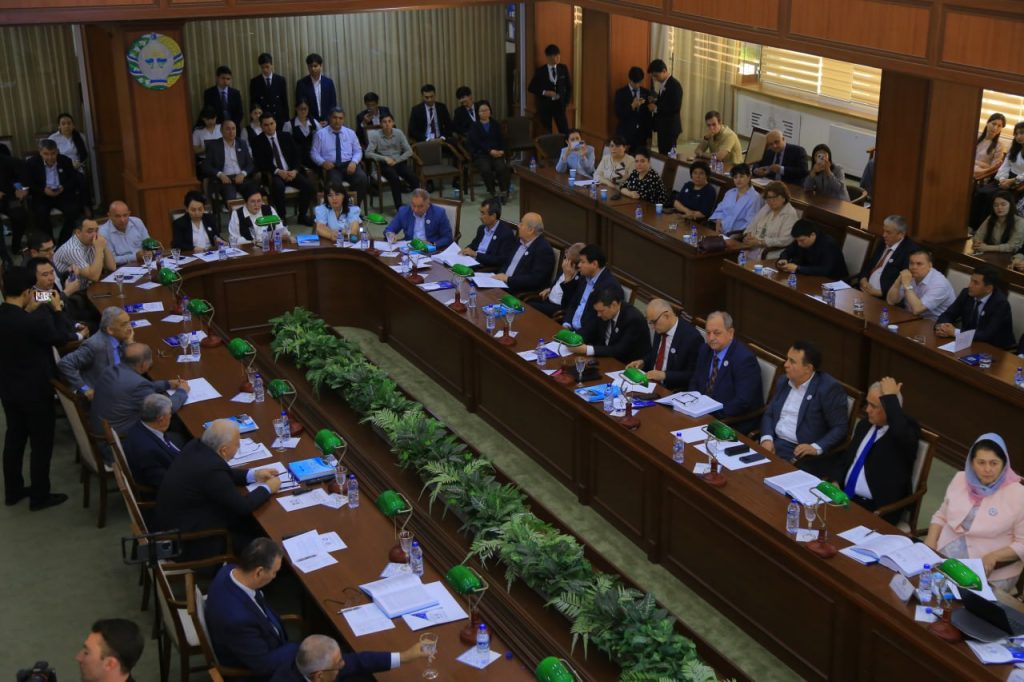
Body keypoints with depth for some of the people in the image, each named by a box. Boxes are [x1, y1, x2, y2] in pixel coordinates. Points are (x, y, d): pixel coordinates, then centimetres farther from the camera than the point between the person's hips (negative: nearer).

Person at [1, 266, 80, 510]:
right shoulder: (36, 322, -30)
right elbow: (60, 338, -10)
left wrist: (29, 311, 12)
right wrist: (57, 310, 6)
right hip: (35, 391, -7)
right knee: (41, 443, 11)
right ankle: (39, 496, 23)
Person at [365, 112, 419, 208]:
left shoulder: (399, 133, 4)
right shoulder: (376, 135, -3)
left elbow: (409, 151, 3)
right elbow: (368, 153, -9)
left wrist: (397, 160, -11)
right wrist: (385, 158, -19)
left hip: (399, 162, 2)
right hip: (384, 164, -2)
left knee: (414, 178, -26)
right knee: (395, 178, -34)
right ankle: (399, 208, -31)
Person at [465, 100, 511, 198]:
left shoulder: (496, 124, 20)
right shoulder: (474, 126, 9)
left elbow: (501, 139, 10)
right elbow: (477, 142, -5)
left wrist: (501, 150, -11)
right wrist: (490, 151, -19)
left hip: (496, 153, 2)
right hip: (480, 154, -2)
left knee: (502, 167, -30)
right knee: (486, 169, -33)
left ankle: (504, 191, -18)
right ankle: (493, 192, -18)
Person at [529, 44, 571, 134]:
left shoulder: (563, 68, 3)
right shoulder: (540, 71, -4)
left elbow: (569, 86, 11)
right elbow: (531, 88, -2)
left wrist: (566, 102, 3)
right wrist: (544, 92, -16)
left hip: (559, 104, 2)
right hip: (544, 105, -1)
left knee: (565, 131, -7)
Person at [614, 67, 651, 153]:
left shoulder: (646, 93, 9)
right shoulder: (620, 93, 1)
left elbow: (649, 114, 11)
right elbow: (618, 114, -7)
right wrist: (632, 106, -20)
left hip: (642, 134, 2)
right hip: (626, 134, -2)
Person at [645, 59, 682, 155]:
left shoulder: (675, 85, -15)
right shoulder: (662, 84, 12)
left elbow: (676, 108, -21)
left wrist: (656, 108, -18)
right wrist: (653, 100, 2)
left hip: (670, 127, -9)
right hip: (662, 126, 9)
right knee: (662, 154, 10)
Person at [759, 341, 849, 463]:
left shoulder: (829, 388, -9)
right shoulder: (783, 382, 12)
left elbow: (840, 427, -10)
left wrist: (816, 448, -22)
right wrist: (767, 438, -3)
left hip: (799, 450, -6)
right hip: (773, 443, 6)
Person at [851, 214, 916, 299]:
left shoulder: (910, 250, -9)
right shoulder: (884, 243, 16)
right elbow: (868, 264, 20)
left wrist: (880, 292, -19)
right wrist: (863, 280, 0)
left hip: (885, 297, -8)